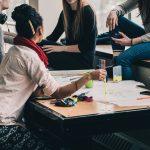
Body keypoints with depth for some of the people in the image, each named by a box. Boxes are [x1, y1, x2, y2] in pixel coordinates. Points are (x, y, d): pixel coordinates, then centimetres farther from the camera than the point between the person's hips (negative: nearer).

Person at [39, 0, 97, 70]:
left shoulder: (88, 12, -10)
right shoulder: (66, 12, 9)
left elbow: (88, 46, -16)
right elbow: (54, 36, 11)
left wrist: (62, 48, -21)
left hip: (83, 60, -6)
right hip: (69, 56, 6)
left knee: (46, 52, -26)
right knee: (40, 46, -18)